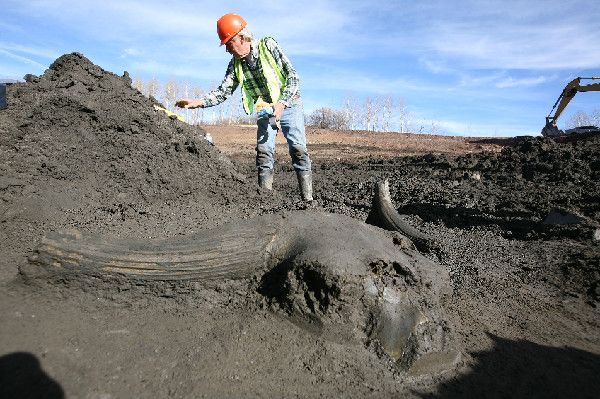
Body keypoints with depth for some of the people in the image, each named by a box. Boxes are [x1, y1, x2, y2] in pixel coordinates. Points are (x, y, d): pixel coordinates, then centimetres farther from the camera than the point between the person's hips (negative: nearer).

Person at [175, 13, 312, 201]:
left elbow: (293, 76, -15)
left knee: (299, 150, -10)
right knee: (263, 152, -6)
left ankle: (308, 199, -7)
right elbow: (223, 92, -3)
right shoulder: (236, 64, -1)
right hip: (265, 110, 4)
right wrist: (197, 102, -17)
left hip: (288, 105, -4)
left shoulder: (268, 46, -14)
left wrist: (282, 103, -26)